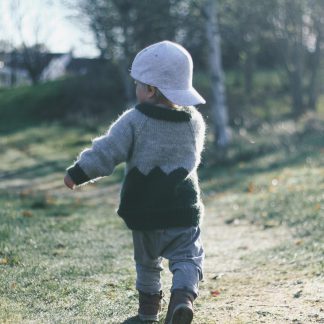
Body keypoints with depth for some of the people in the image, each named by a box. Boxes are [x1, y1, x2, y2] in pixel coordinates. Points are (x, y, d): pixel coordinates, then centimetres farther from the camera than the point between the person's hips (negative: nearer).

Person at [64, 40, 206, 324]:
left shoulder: (134, 121, -12)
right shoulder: (195, 121, 1)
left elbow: (106, 152, -14)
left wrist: (78, 173, -7)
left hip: (143, 211, -1)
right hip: (184, 210, 1)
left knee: (147, 259, 21)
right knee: (187, 258, 3)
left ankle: (149, 301, 31)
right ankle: (183, 295, -21)